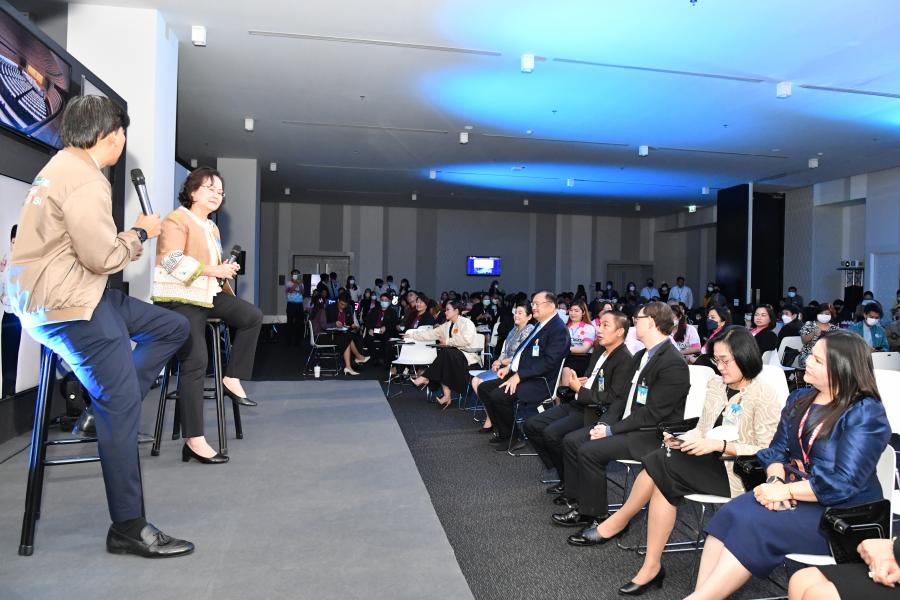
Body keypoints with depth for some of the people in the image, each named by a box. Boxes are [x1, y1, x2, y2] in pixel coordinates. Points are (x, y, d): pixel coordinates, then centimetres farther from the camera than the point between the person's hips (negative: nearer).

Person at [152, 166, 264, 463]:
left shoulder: (212, 227, 20)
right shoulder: (176, 220, -8)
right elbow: (172, 261, -21)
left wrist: (226, 269, 10)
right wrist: (212, 270, -22)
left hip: (208, 294, 9)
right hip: (179, 298, -9)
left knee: (252, 316, -2)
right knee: (195, 362, -17)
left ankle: (232, 379, 5)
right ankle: (194, 440, -14)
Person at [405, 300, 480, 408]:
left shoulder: (466, 322, -5)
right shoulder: (447, 325, 17)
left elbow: (466, 340, -21)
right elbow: (430, 334, 14)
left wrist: (447, 342, -16)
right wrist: (411, 334, 7)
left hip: (468, 355, -6)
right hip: (453, 355, 6)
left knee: (445, 353, -31)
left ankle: (425, 378, -20)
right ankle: (446, 395, -31)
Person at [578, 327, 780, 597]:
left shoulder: (763, 395, -10)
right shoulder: (715, 384, 10)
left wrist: (719, 445, -23)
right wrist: (682, 440, -6)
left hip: (738, 471, -6)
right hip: (709, 462, 6)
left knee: (661, 466, -25)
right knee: (664, 481, -24)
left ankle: (618, 523, -8)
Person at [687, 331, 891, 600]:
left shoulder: (865, 414, -13)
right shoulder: (800, 398, 9)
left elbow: (842, 484, -21)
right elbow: (777, 449, 7)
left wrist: (784, 490, -20)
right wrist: (775, 481, -13)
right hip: (793, 492, 7)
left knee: (754, 525, -28)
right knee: (729, 515, -20)